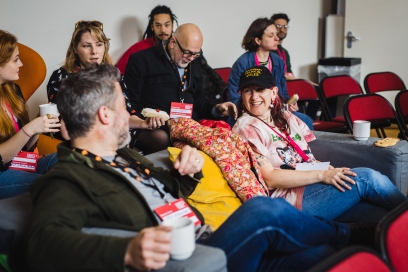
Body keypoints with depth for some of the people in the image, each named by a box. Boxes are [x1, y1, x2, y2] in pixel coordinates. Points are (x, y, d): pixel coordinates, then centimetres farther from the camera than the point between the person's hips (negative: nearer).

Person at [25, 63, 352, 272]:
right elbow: (44, 242, -28)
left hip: (205, 242, 9)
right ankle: (341, 235, 7)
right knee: (263, 212, -20)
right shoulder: (66, 181, -10)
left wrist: (189, 170, 4)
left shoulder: (124, 155, 18)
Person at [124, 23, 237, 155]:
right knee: (161, 139, -41)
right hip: (153, 130, -6)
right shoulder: (141, 61, 2)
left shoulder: (194, 66, 22)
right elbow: (128, 102, -3)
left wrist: (216, 109, 9)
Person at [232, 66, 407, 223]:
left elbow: (308, 158, 15)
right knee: (365, 178, -20)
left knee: (378, 215, -17)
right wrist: (322, 174, -17)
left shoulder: (286, 118, 17)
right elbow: (269, 178, -13)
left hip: (316, 186, 7)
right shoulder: (246, 127, -5)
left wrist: (331, 171, -7)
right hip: (290, 199, -7)